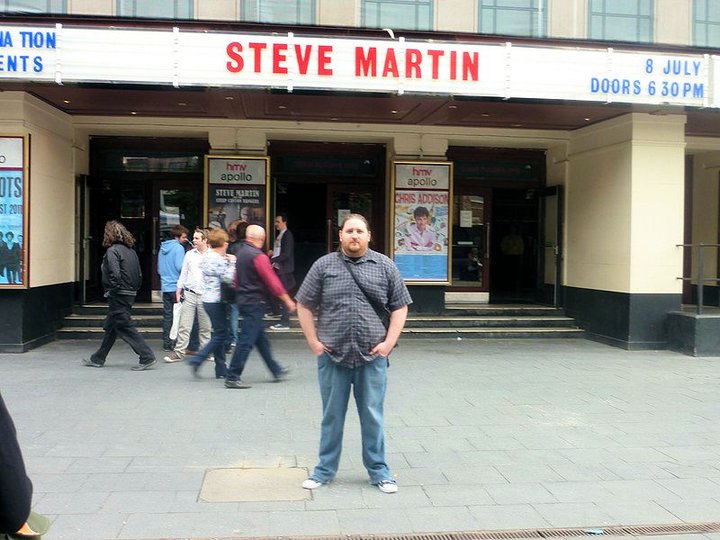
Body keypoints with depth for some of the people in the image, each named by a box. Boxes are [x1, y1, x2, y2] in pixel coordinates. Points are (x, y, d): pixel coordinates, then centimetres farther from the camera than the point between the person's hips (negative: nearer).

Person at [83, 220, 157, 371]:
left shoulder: (112, 251, -13)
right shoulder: (131, 251, 12)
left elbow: (115, 275, -24)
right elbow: (139, 275, 11)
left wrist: (111, 292, -13)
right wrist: (133, 290, 14)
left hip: (118, 296, -9)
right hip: (130, 295, 9)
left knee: (126, 327, -5)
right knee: (110, 327, 17)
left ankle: (147, 357, -7)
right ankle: (98, 359, 28)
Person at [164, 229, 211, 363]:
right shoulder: (189, 254, 9)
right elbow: (183, 274, 13)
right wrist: (178, 291, 8)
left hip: (205, 295, -2)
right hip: (189, 294, 2)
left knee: (205, 327, 7)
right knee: (184, 325, -1)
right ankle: (178, 352, 2)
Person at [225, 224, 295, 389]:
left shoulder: (241, 252, 9)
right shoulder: (258, 256, -17)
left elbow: (237, 278, 17)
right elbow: (272, 281, -16)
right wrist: (288, 300, -9)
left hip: (243, 300, 9)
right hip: (254, 302, -9)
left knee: (261, 338, 17)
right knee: (246, 340, -6)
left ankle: (276, 371, 29)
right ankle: (232, 378, -3)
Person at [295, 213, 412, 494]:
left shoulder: (385, 266, 4)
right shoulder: (323, 266, 3)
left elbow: (400, 307, 5)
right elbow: (304, 306, 6)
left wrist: (388, 343, -3)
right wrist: (313, 342, -1)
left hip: (372, 356, 0)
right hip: (332, 356, 0)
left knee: (373, 417, 8)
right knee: (332, 417, 12)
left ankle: (378, 471, 22)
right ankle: (325, 469, 26)